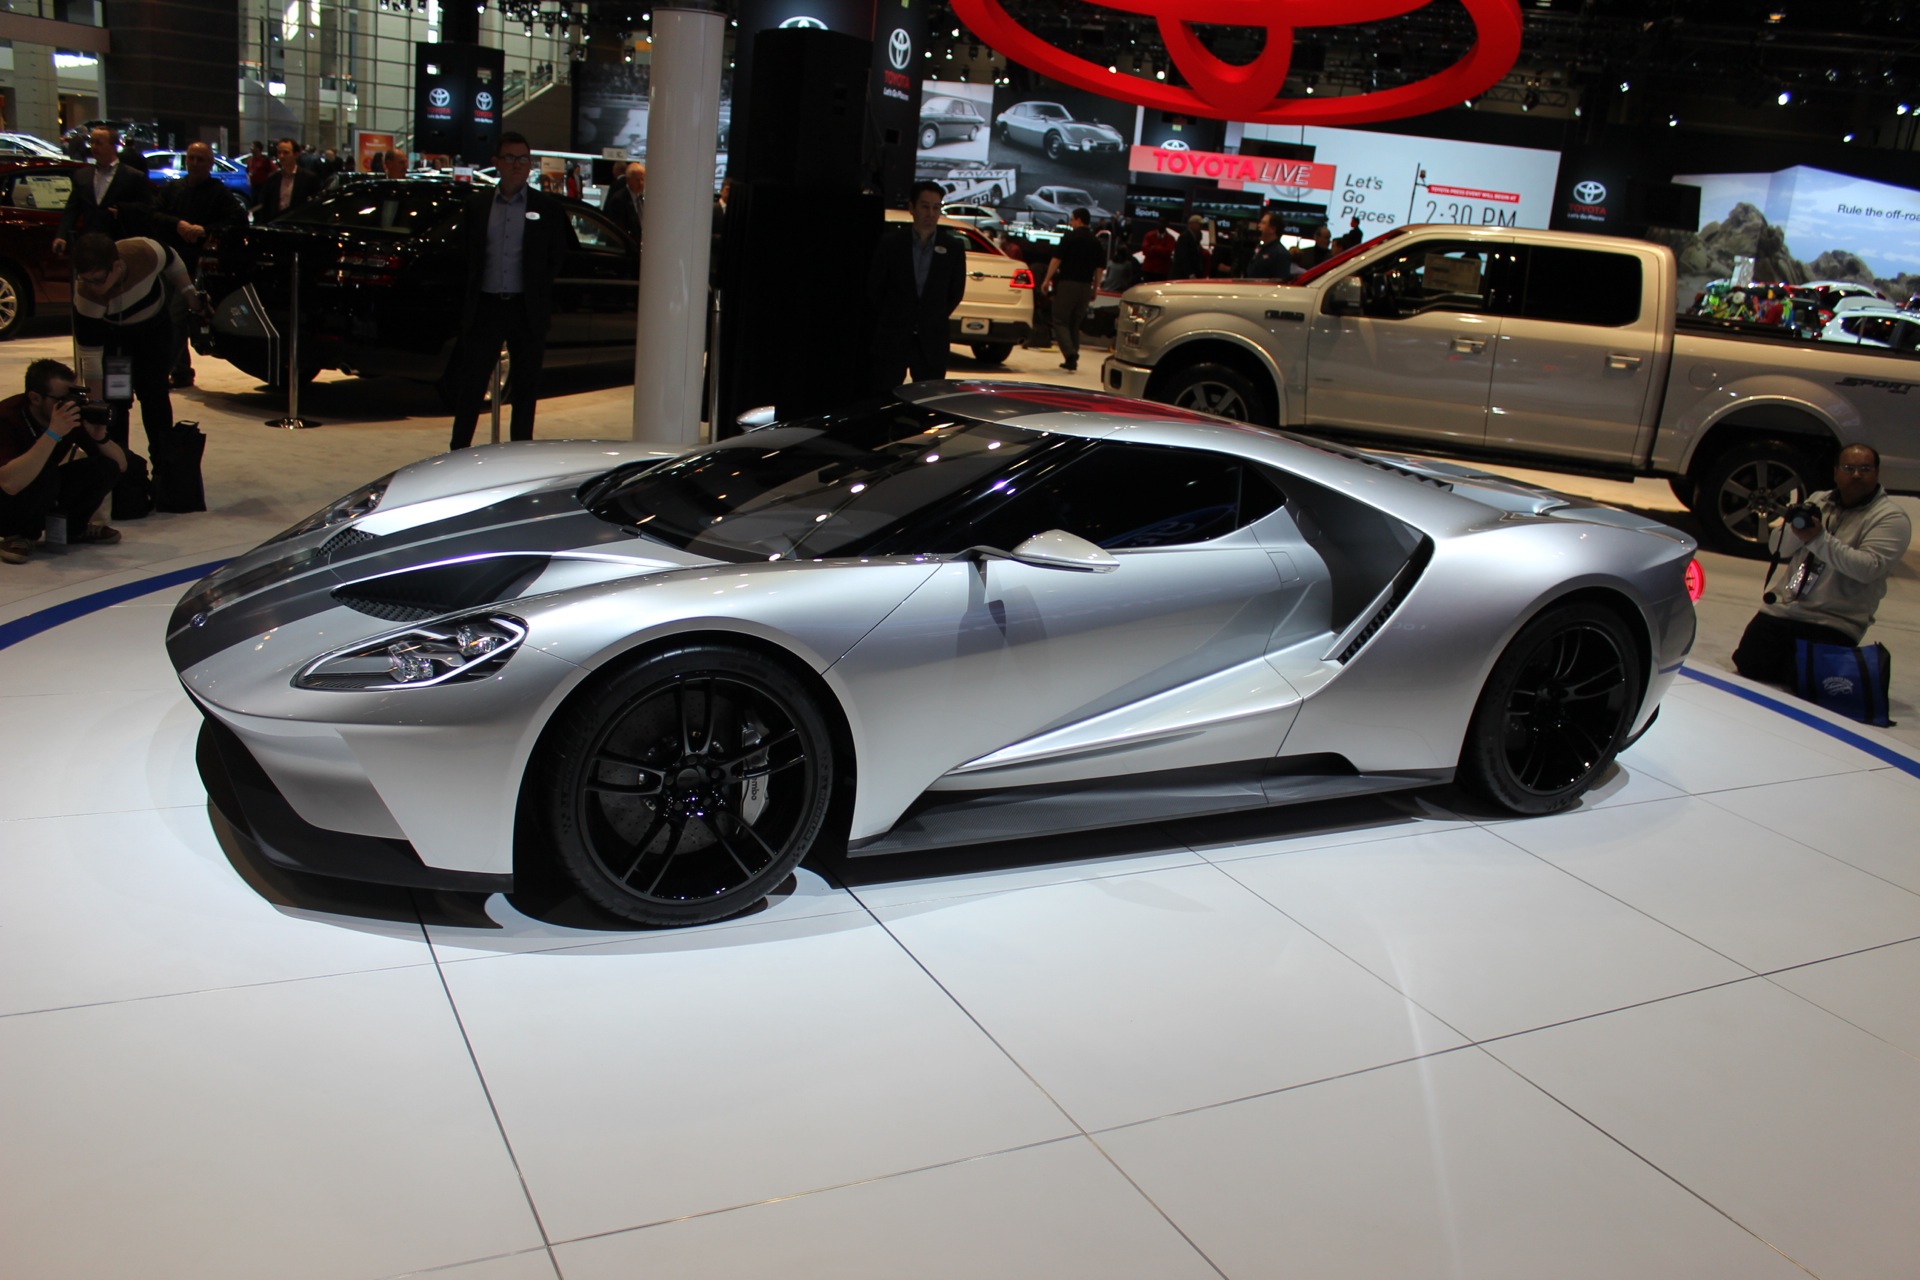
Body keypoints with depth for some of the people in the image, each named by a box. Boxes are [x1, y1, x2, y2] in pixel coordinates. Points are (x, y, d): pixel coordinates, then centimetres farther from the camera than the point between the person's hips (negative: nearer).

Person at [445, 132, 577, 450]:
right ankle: (457, 452, 10)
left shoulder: (548, 208, 3)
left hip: (527, 310, -1)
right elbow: (465, 253, 13)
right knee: (470, 385, 2)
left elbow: (561, 258, 7)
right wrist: (471, 295, 7)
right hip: (485, 306, 1)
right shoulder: (476, 204, 8)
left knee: (525, 389, 5)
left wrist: (540, 287, 2)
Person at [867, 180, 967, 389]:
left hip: (933, 342, 1)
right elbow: (874, 288, 7)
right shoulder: (891, 243, -1)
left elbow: (956, 292, 11)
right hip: (892, 338, -1)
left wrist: (935, 320, 12)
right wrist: (888, 320, 12)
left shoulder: (953, 247, 1)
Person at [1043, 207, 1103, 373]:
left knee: (1060, 322, -3)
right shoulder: (1095, 242, 12)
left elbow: (1057, 260, -11)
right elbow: (1098, 268, 13)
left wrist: (1047, 280, -8)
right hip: (1085, 286, 5)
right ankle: (1072, 360, 13)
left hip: (1067, 283, -5)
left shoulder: (1070, 237, -5)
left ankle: (1070, 355, -22)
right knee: (1075, 324, 14)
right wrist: (1095, 289, 20)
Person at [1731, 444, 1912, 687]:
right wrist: (1796, 529, -15)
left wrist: (1819, 538, -29)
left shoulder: (1891, 518, -6)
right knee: (1748, 665, -4)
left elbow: (1869, 568, -21)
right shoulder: (1818, 501, 13)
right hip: (1783, 608, 5)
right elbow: (1776, 548, 8)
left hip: (1834, 622, -5)